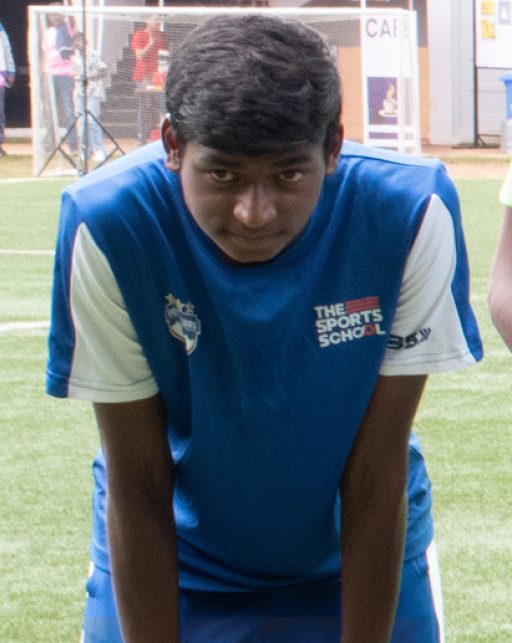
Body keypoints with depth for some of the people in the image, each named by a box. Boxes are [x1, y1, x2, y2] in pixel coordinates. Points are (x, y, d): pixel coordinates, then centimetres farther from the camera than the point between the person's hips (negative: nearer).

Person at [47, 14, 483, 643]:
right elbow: (138, 487, -19)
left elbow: (375, 479, -19)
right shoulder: (109, 229, -26)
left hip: (367, 564, 1)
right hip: (171, 567, 0)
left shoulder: (410, 215, -25)